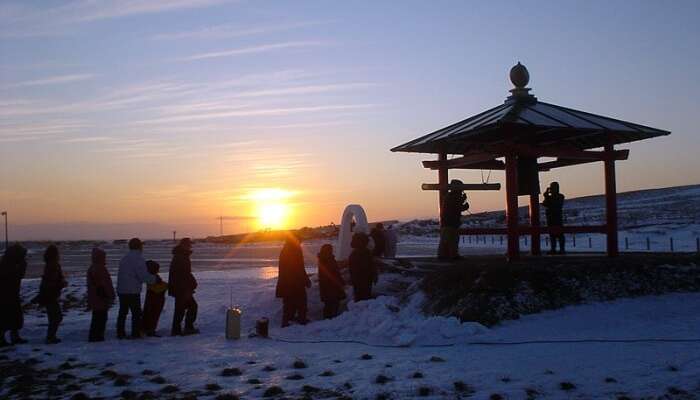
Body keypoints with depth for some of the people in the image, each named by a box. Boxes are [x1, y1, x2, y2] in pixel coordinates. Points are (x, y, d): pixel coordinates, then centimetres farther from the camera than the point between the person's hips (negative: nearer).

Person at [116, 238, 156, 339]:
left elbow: (122, 274, 15)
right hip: (133, 291, -7)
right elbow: (143, 276, -16)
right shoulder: (138, 259, -12)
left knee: (122, 312, 13)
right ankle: (136, 333, 0)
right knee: (136, 313, 0)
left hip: (121, 290, 8)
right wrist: (154, 279, -2)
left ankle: (120, 333, 16)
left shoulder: (124, 258, 13)